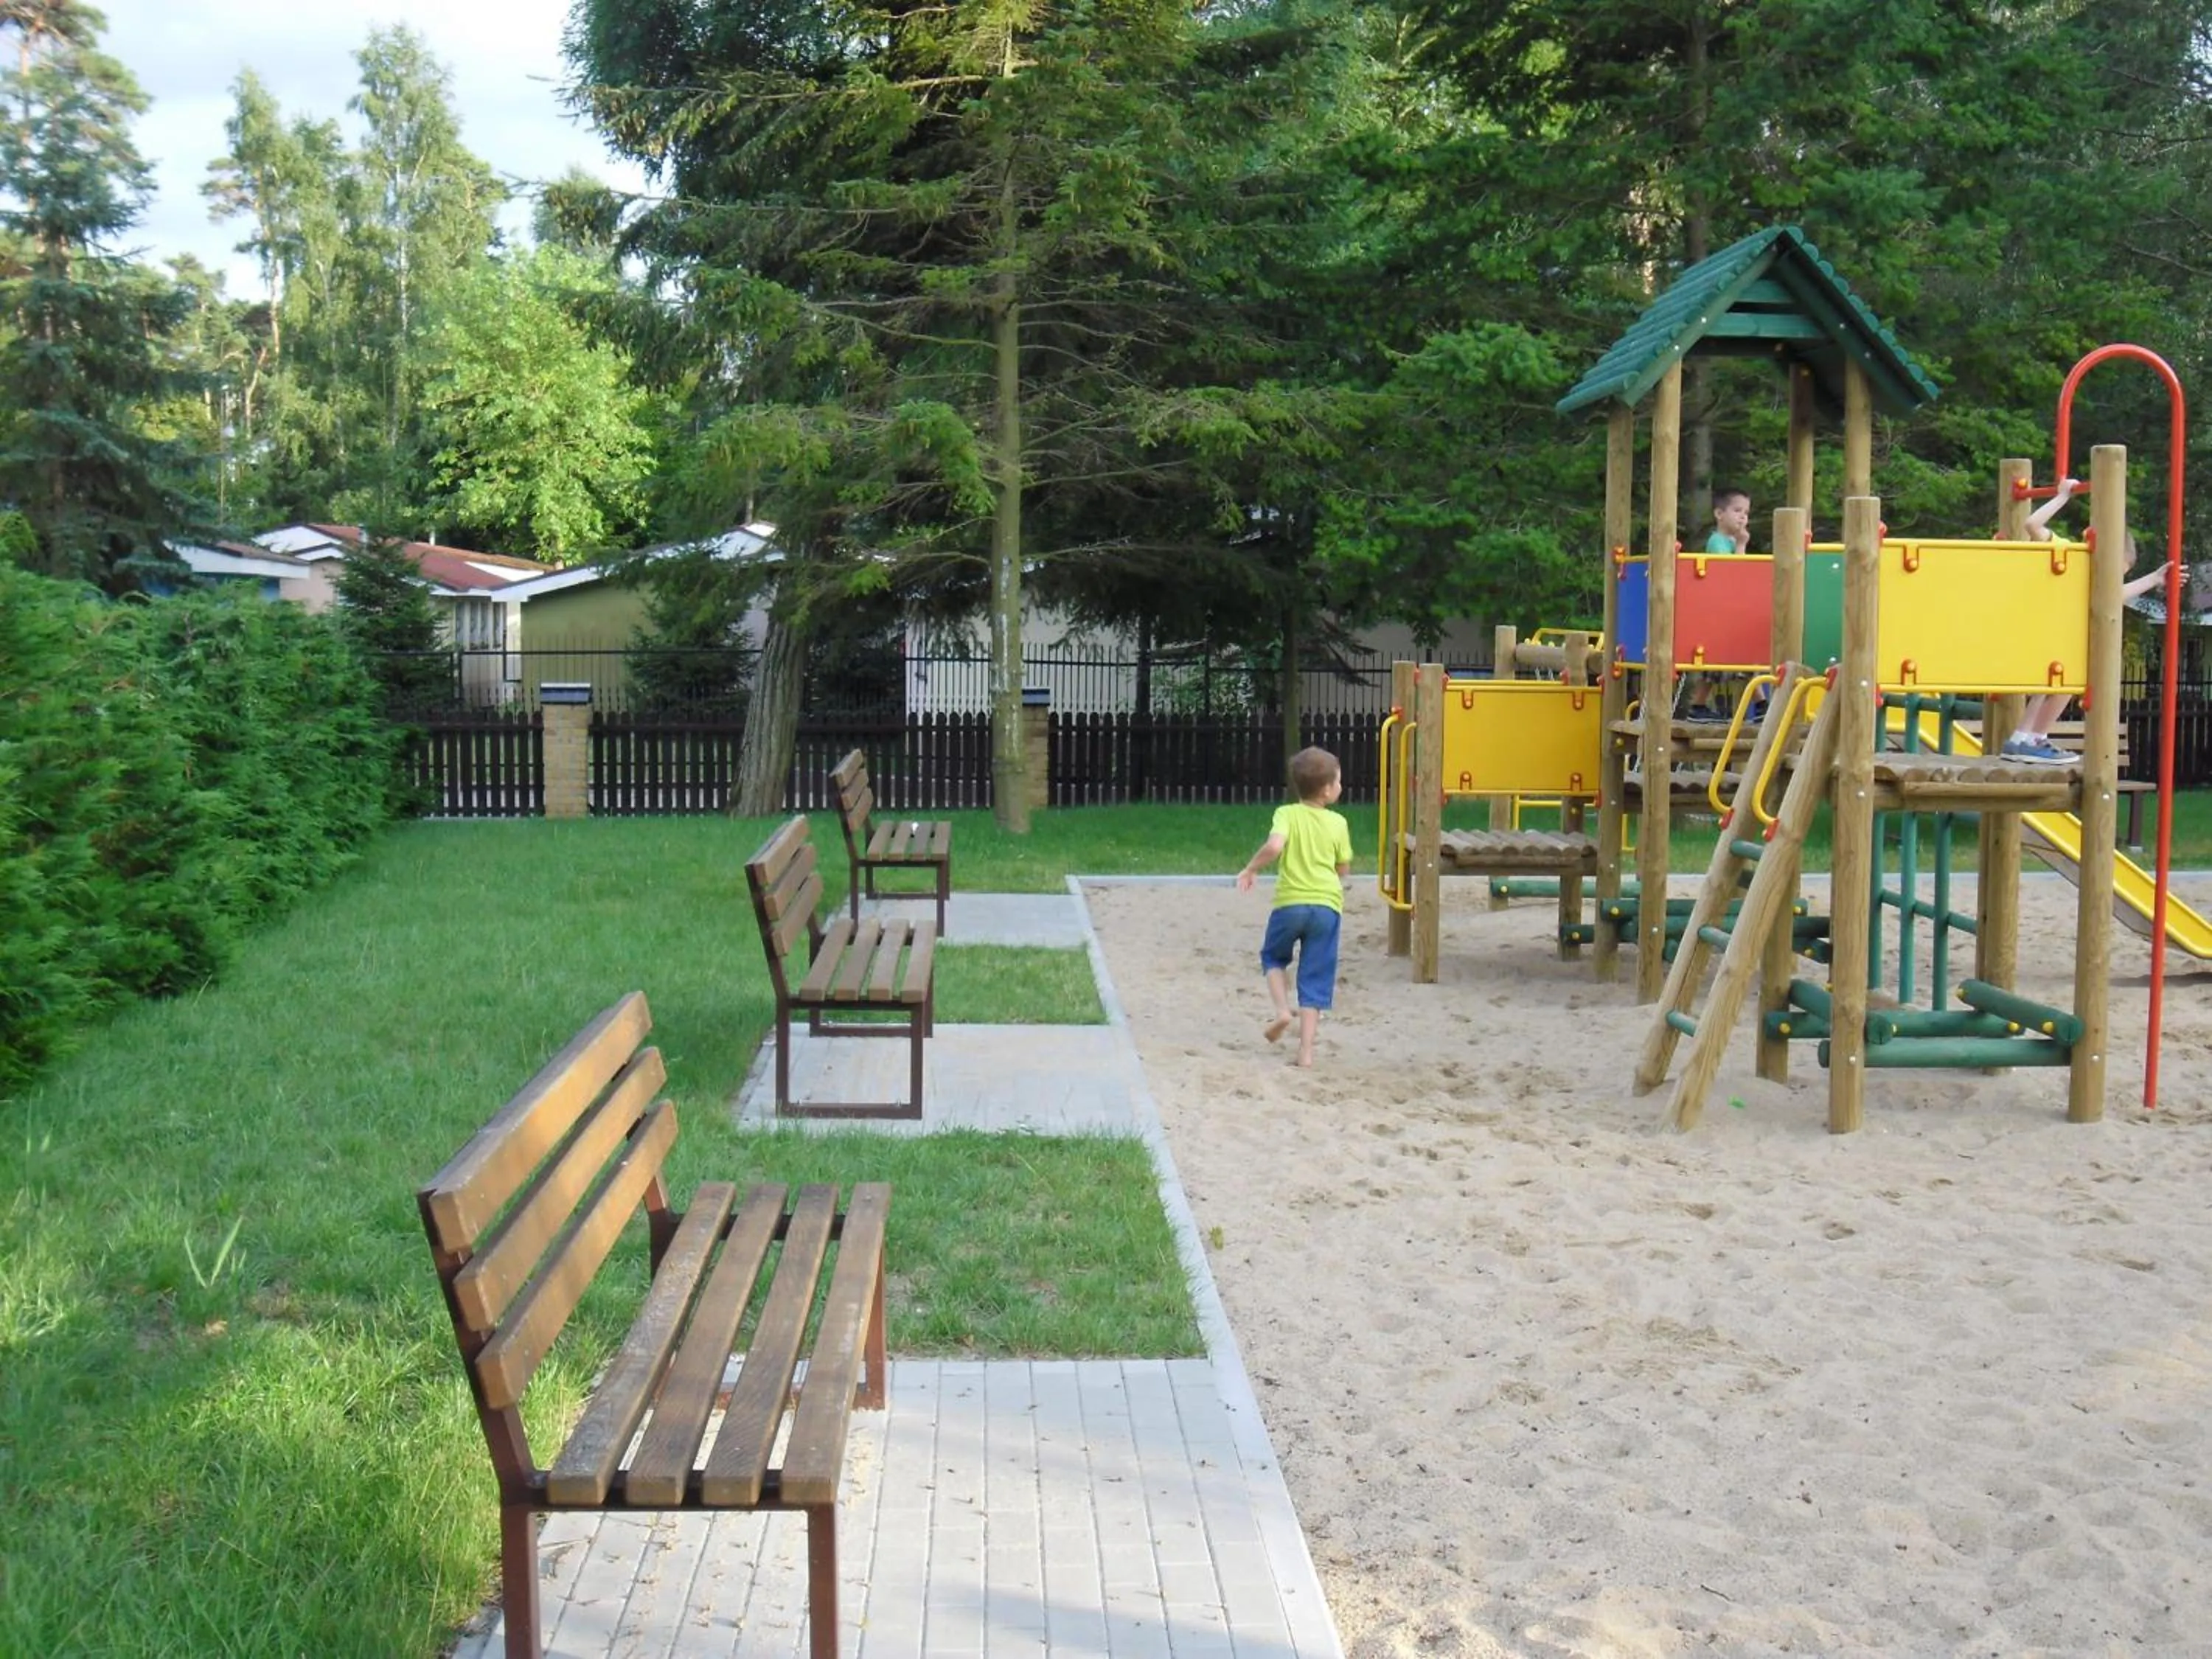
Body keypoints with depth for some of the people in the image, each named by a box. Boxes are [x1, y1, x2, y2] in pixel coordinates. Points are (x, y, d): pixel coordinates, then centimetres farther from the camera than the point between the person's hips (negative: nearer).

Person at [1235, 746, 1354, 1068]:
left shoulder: (1287, 814, -2)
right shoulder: (1337, 823, 4)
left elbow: (1274, 846, -20)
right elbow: (1343, 868, 10)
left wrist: (1250, 869, -5)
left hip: (1290, 902, -1)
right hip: (1327, 905, 1)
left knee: (1273, 957, 27)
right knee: (1315, 979, 6)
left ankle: (1283, 1010, 5)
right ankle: (1306, 1050, 2)